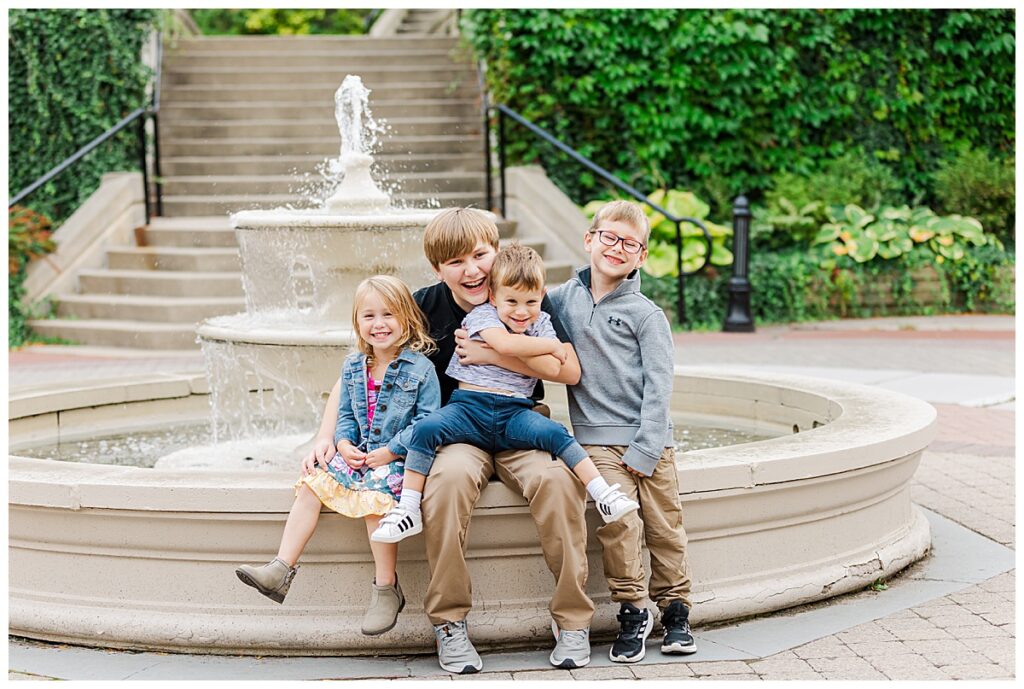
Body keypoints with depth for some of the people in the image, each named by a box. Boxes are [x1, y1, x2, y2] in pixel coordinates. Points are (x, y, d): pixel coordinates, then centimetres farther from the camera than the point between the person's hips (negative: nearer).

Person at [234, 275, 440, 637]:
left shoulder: (420, 368, -9)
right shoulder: (353, 367, 10)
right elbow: (345, 413, 17)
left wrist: (390, 452, -17)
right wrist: (343, 444, -3)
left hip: (399, 458, -7)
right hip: (358, 454, 7)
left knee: (374, 495, -32)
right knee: (311, 482, -11)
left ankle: (386, 589, -19)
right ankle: (280, 570, -12)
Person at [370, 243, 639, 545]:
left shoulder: (541, 322, 13)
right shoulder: (481, 314, 3)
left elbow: (552, 369, -4)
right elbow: (506, 344, -20)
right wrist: (553, 345, -7)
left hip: (515, 413, 2)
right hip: (468, 406, -2)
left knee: (554, 433, -27)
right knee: (426, 428, -27)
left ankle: (604, 496, -25)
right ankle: (408, 511, -22)